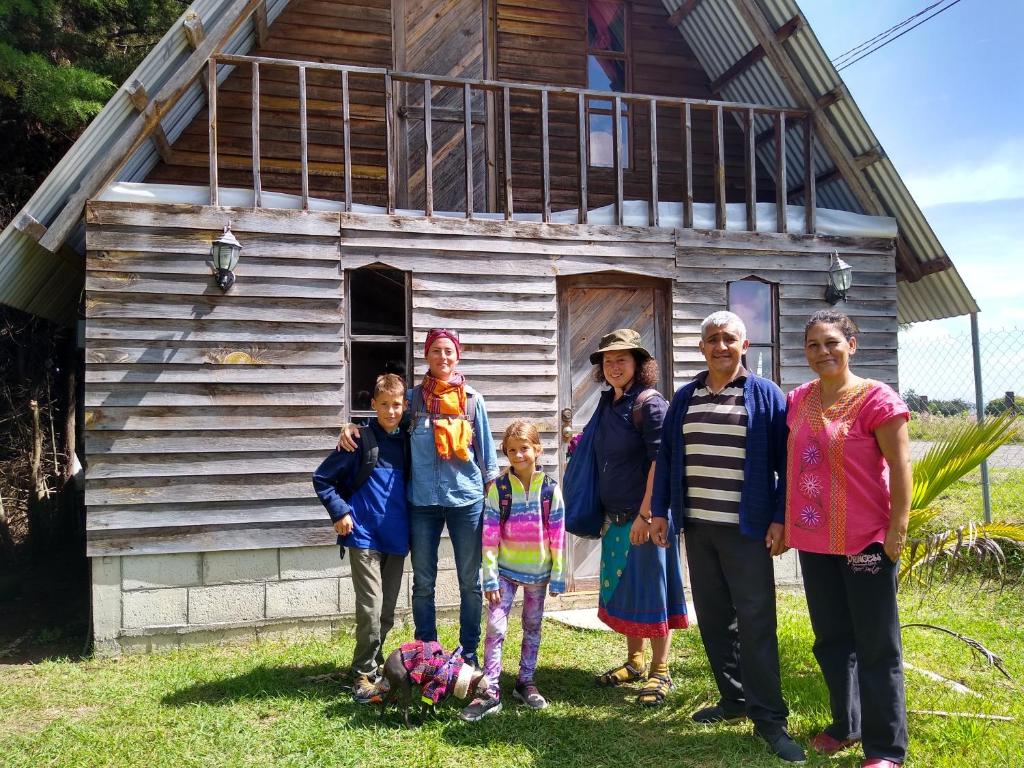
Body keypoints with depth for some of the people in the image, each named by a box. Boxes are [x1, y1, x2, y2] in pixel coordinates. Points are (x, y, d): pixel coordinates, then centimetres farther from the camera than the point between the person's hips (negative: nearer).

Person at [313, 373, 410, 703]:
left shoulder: (407, 441, 6)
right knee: (371, 608, -7)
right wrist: (340, 512, -11)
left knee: (387, 611, 12)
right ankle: (364, 675, 7)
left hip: (396, 538, 5)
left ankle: (374, 665, 28)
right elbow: (322, 478, -5)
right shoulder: (361, 439, -9)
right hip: (365, 537, -5)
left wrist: (411, 525, 12)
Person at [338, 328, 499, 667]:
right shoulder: (412, 397, 2)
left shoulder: (472, 399, 1)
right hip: (422, 502, 1)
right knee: (423, 583, 9)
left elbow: (486, 452, 7)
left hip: (467, 500, 0)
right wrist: (352, 428, -7)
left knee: (470, 582, 9)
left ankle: (469, 652, 24)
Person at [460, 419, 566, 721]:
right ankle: (490, 693, -1)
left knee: (532, 628, 14)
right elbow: (489, 537, -9)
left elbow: (558, 537, -5)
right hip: (505, 570, -1)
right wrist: (490, 579, -11)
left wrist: (557, 578, -4)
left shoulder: (550, 488, -8)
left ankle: (525, 682, 29)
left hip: (538, 571, 1)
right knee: (495, 627, -8)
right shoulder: (499, 488, -10)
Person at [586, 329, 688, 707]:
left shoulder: (649, 403, -12)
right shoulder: (607, 404, 11)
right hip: (615, 517, 8)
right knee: (621, 587, 15)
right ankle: (634, 661, 31)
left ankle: (660, 672, 13)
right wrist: (605, 515, 16)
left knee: (650, 587, 1)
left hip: (646, 515, -8)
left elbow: (659, 460, -18)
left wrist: (646, 513, -21)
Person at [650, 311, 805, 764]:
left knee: (755, 621, -3)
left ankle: (769, 717, 6)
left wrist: (780, 518, -10)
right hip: (696, 526, 5)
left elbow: (784, 463, -4)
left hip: (746, 528, -5)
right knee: (712, 619, 11)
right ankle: (734, 700, 25)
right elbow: (666, 458, 12)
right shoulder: (684, 398, 11)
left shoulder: (766, 396, -1)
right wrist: (660, 511, 7)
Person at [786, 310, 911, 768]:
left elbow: (900, 468, -12)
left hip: (866, 539, -6)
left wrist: (898, 529, -15)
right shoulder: (798, 400, 6)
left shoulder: (876, 398, -11)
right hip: (813, 540, 6)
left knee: (876, 646, 4)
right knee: (830, 639, 18)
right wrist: (786, 521, 13)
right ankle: (846, 724, 35)